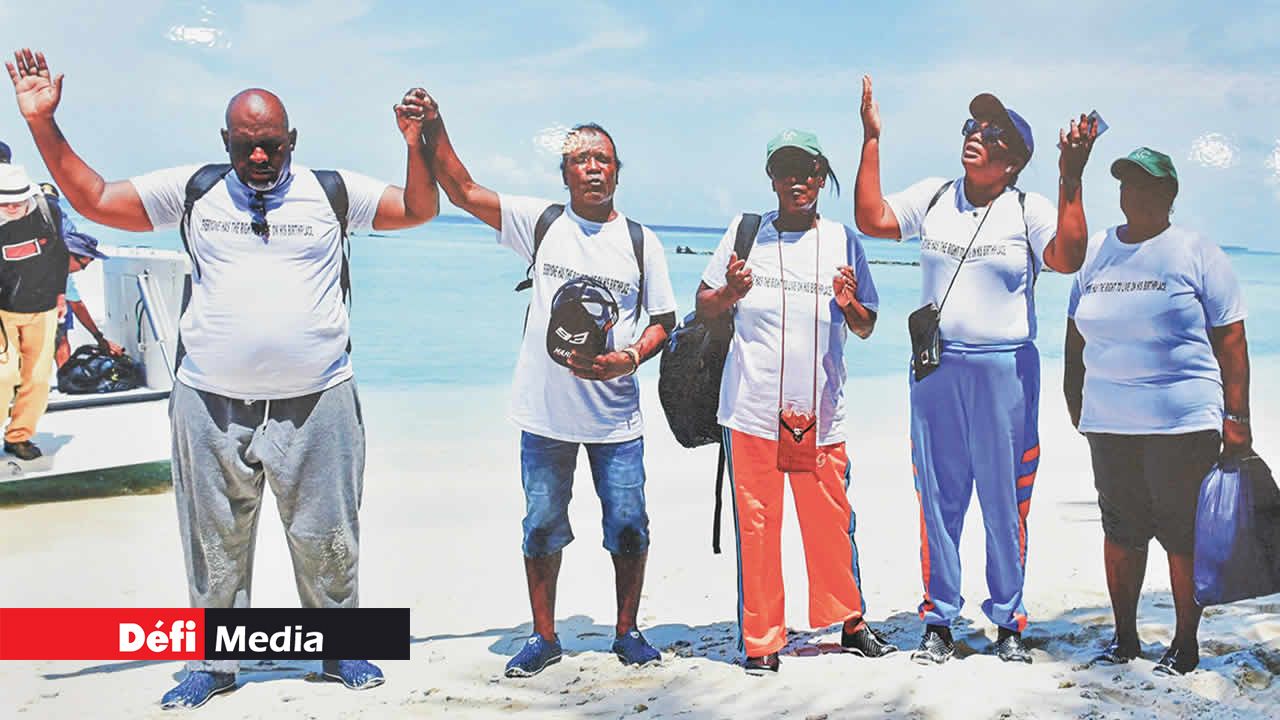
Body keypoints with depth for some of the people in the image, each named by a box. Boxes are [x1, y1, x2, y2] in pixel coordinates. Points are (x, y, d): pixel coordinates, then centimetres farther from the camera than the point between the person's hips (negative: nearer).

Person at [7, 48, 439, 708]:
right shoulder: (191, 190, 5)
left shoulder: (331, 190, 3)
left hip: (316, 402, -1)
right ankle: (213, 662, 27)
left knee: (325, 540, 9)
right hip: (212, 403, 1)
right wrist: (43, 124, 0)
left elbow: (418, 209, 5)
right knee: (216, 541, 11)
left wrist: (417, 145, -11)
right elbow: (93, 199, 7)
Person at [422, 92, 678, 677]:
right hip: (546, 412, 0)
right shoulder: (540, 222, 2)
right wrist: (434, 130, -16)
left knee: (628, 528, 5)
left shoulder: (641, 241, 4)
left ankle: (626, 631, 25)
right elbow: (464, 192, -4)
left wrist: (629, 358, -13)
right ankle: (543, 637, 24)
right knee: (541, 528, 8)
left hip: (616, 416, 0)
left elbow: (663, 319, 6)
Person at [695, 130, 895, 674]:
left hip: (821, 410, 1)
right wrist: (730, 293, -13)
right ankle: (761, 642, 12)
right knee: (756, 524, 1)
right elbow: (703, 308, 9)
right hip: (752, 408, -1)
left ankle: (849, 622, 25)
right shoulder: (745, 232, 5)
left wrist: (850, 305, -10)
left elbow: (866, 329, 12)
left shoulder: (842, 240, 8)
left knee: (831, 522, 5)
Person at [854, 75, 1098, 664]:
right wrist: (872, 140, -1)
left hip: (1006, 370, -2)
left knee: (1005, 500, 4)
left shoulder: (1030, 211, -1)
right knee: (938, 496, 6)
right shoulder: (932, 198, 9)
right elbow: (870, 218, 0)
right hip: (936, 368, 2)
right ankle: (938, 621, 16)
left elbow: (1068, 258, -17)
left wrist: (1071, 178, -24)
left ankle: (1008, 622, 18)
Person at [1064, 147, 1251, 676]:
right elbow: (1077, 334, 19)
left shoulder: (1197, 254, 0)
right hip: (1108, 421, 4)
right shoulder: (1095, 252, 12)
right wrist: (1074, 397, 15)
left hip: (1184, 422, -4)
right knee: (1120, 529, 10)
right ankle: (1124, 636, 24)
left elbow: (1230, 340, -2)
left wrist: (1237, 418, -6)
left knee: (1184, 534, 2)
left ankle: (1186, 644, 16)